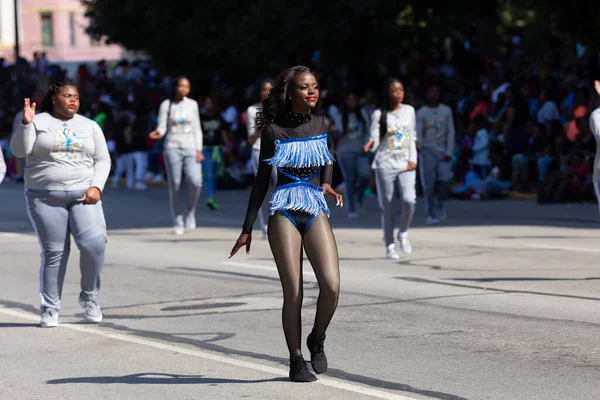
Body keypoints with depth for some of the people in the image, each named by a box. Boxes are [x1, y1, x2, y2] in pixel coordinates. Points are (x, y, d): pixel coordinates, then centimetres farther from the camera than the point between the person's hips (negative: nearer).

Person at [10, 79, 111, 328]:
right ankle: (50, 308, 8)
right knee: (53, 253, -3)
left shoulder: (89, 127, 14)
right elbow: (20, 150, -4)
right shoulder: (39, 122, 6)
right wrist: (26, 124, -17)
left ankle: (89, 296, 3)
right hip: (45, 196, -2)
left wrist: (96, 187, -4)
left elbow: (103, 160, 11)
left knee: (94, 243, -16)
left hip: (83, 195, 2)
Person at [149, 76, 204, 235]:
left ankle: (190, 211, 4)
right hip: (173, 148, -1)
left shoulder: (192, 104, 11)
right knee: (175, 186, -2)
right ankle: (177, 223, 7)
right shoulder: (166, 105, 4)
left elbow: (197, 129, 11)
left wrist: (199, 150, 2)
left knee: (195, 181, -19)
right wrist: (158, 132, -24)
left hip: (190, 148, 1)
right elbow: (162, 127, 0)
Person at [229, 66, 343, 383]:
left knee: (331, 284, -16)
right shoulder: (274, 130, -1)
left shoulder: (323, 125, 7)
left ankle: (317, 340, 11)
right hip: (284, 213, -2)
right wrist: (247, 228, 4)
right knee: (293, 293, -5)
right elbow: (262, 180, 4)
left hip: (316, 212, 2)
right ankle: (296, 362, 9)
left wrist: (326, 183, 7)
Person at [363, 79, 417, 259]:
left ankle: (403, 234, 6)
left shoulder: (409, 111, 9)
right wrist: (371, 144, -31)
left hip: (405, 164, 2)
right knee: (387, 206, 1)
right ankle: (390, 246, 11)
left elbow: (412, 137, 16)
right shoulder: (379, 114, -2)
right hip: (385, 164, -2)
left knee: (409, 199, -18)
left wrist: (413, 159, 3)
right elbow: (375, 141, -8)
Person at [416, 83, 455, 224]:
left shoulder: (446, 110, 8)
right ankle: (431, 214, 1)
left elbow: (451, 132, 7)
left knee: (445, 179, -15)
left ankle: (439, 203, 12)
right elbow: (418, 133, -3)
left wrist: (448, 152, -3)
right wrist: (418, 143, -26)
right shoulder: (421, 112, 3)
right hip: (427, 151, -1)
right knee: (429, 184, -5)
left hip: (442, 151, 1)